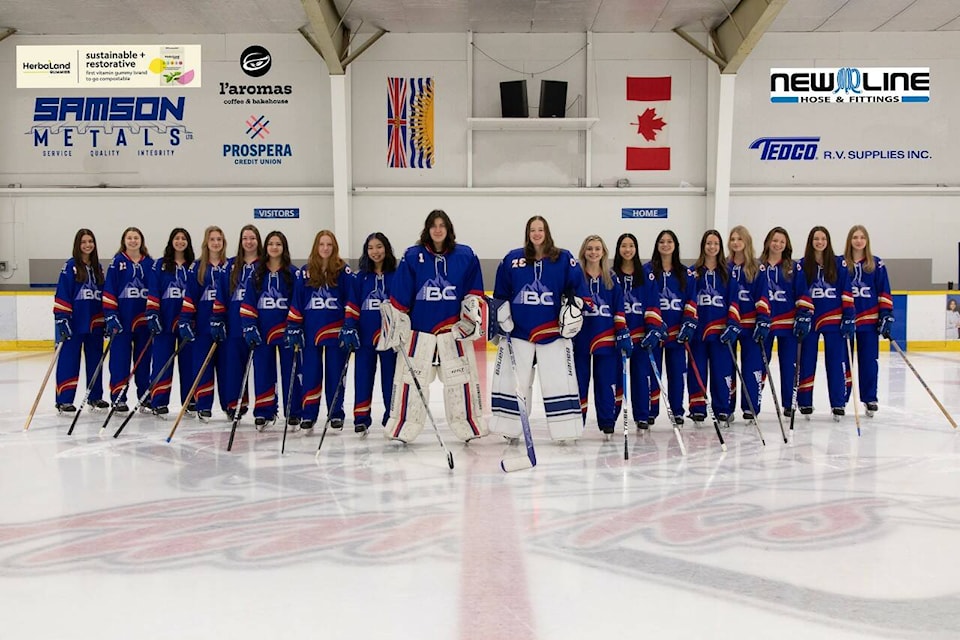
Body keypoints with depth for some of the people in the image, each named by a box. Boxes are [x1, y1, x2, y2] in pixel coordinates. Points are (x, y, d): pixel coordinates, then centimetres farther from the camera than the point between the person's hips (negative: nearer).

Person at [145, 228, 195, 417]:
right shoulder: (160, 265, 6)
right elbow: (152, 292, 2)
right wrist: (152, 314, -8)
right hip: (165, 319, -1)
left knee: (188, 361, 4)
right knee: (162, 361, -2)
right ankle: (159, 402, 2)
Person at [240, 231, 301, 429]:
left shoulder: (293, 273, 1)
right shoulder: (257, 273, 8)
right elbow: (248, 303, 6)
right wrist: (249, 327, -3)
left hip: (285, 329, -2)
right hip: (262, 330, 2)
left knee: (290, 371, 1)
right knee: (262, 371, 4)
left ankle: (293, 412, 10)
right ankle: (264, 412, 14)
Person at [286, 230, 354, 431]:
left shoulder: (344, 271, 0)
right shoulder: (305, 272, 7)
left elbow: (351, 301, -4)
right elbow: (296, 302, 7)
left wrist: (350, 327, -13)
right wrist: (293, 328, 1)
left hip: (336, 330, -2)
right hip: (310, 330, 2)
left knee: (335, 373, 4)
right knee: (310, 373, 5)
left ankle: (336, 414, 13)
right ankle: (309, 414, 14)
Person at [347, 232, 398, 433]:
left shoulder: (396, 275, 1)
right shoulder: (361, 277, 7)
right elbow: (352, 306, 7)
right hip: (364, 334, 2)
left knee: (390, 375, 5)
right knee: (363, 376, 3)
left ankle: (392, 415, 15)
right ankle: (361, 417, 9)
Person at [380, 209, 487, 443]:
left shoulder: (466, 256, 3)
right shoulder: (412, 257, 0)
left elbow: (474, 290, 10)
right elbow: (399, 297, 2)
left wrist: (471, 315, 0)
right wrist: (395, 323, 1)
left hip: (454, 330, 1)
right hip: (419, 330, 0)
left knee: (462, 378, 3)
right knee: (411, 378, 2)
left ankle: (471, 428, 14)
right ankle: (402, 429, 12)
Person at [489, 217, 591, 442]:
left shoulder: (564, 259, 1)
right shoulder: (512, 259, 5)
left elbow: (579, 289, 5)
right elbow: (500, 294, 13)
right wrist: (501, 314, 7)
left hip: (553, 333, -1)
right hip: (518, 331, 1)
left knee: (560, 381, -2)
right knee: (511, 381, 5)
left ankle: (566, 429, 6)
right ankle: (510, 428, 16)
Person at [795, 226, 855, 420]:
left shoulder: (839, 263, 4)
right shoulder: (802, 265, 3)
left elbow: (847, 292, 1)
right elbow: (801, 293, -3)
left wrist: (849, 317, -5)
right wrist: (802, 316, -14)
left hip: (834, 318, 0)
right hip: (809, 318, 0)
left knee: (836, 361, 0)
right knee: (807, 361, 4)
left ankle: (838, 403, 7)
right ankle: (805, 402, 14)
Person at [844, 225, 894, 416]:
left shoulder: (877, 264, 5)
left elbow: (884, 292, 6)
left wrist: (886, 315, -1)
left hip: (869, 319, 1)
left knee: (869, 361, 3)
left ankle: (870, 398, 13)